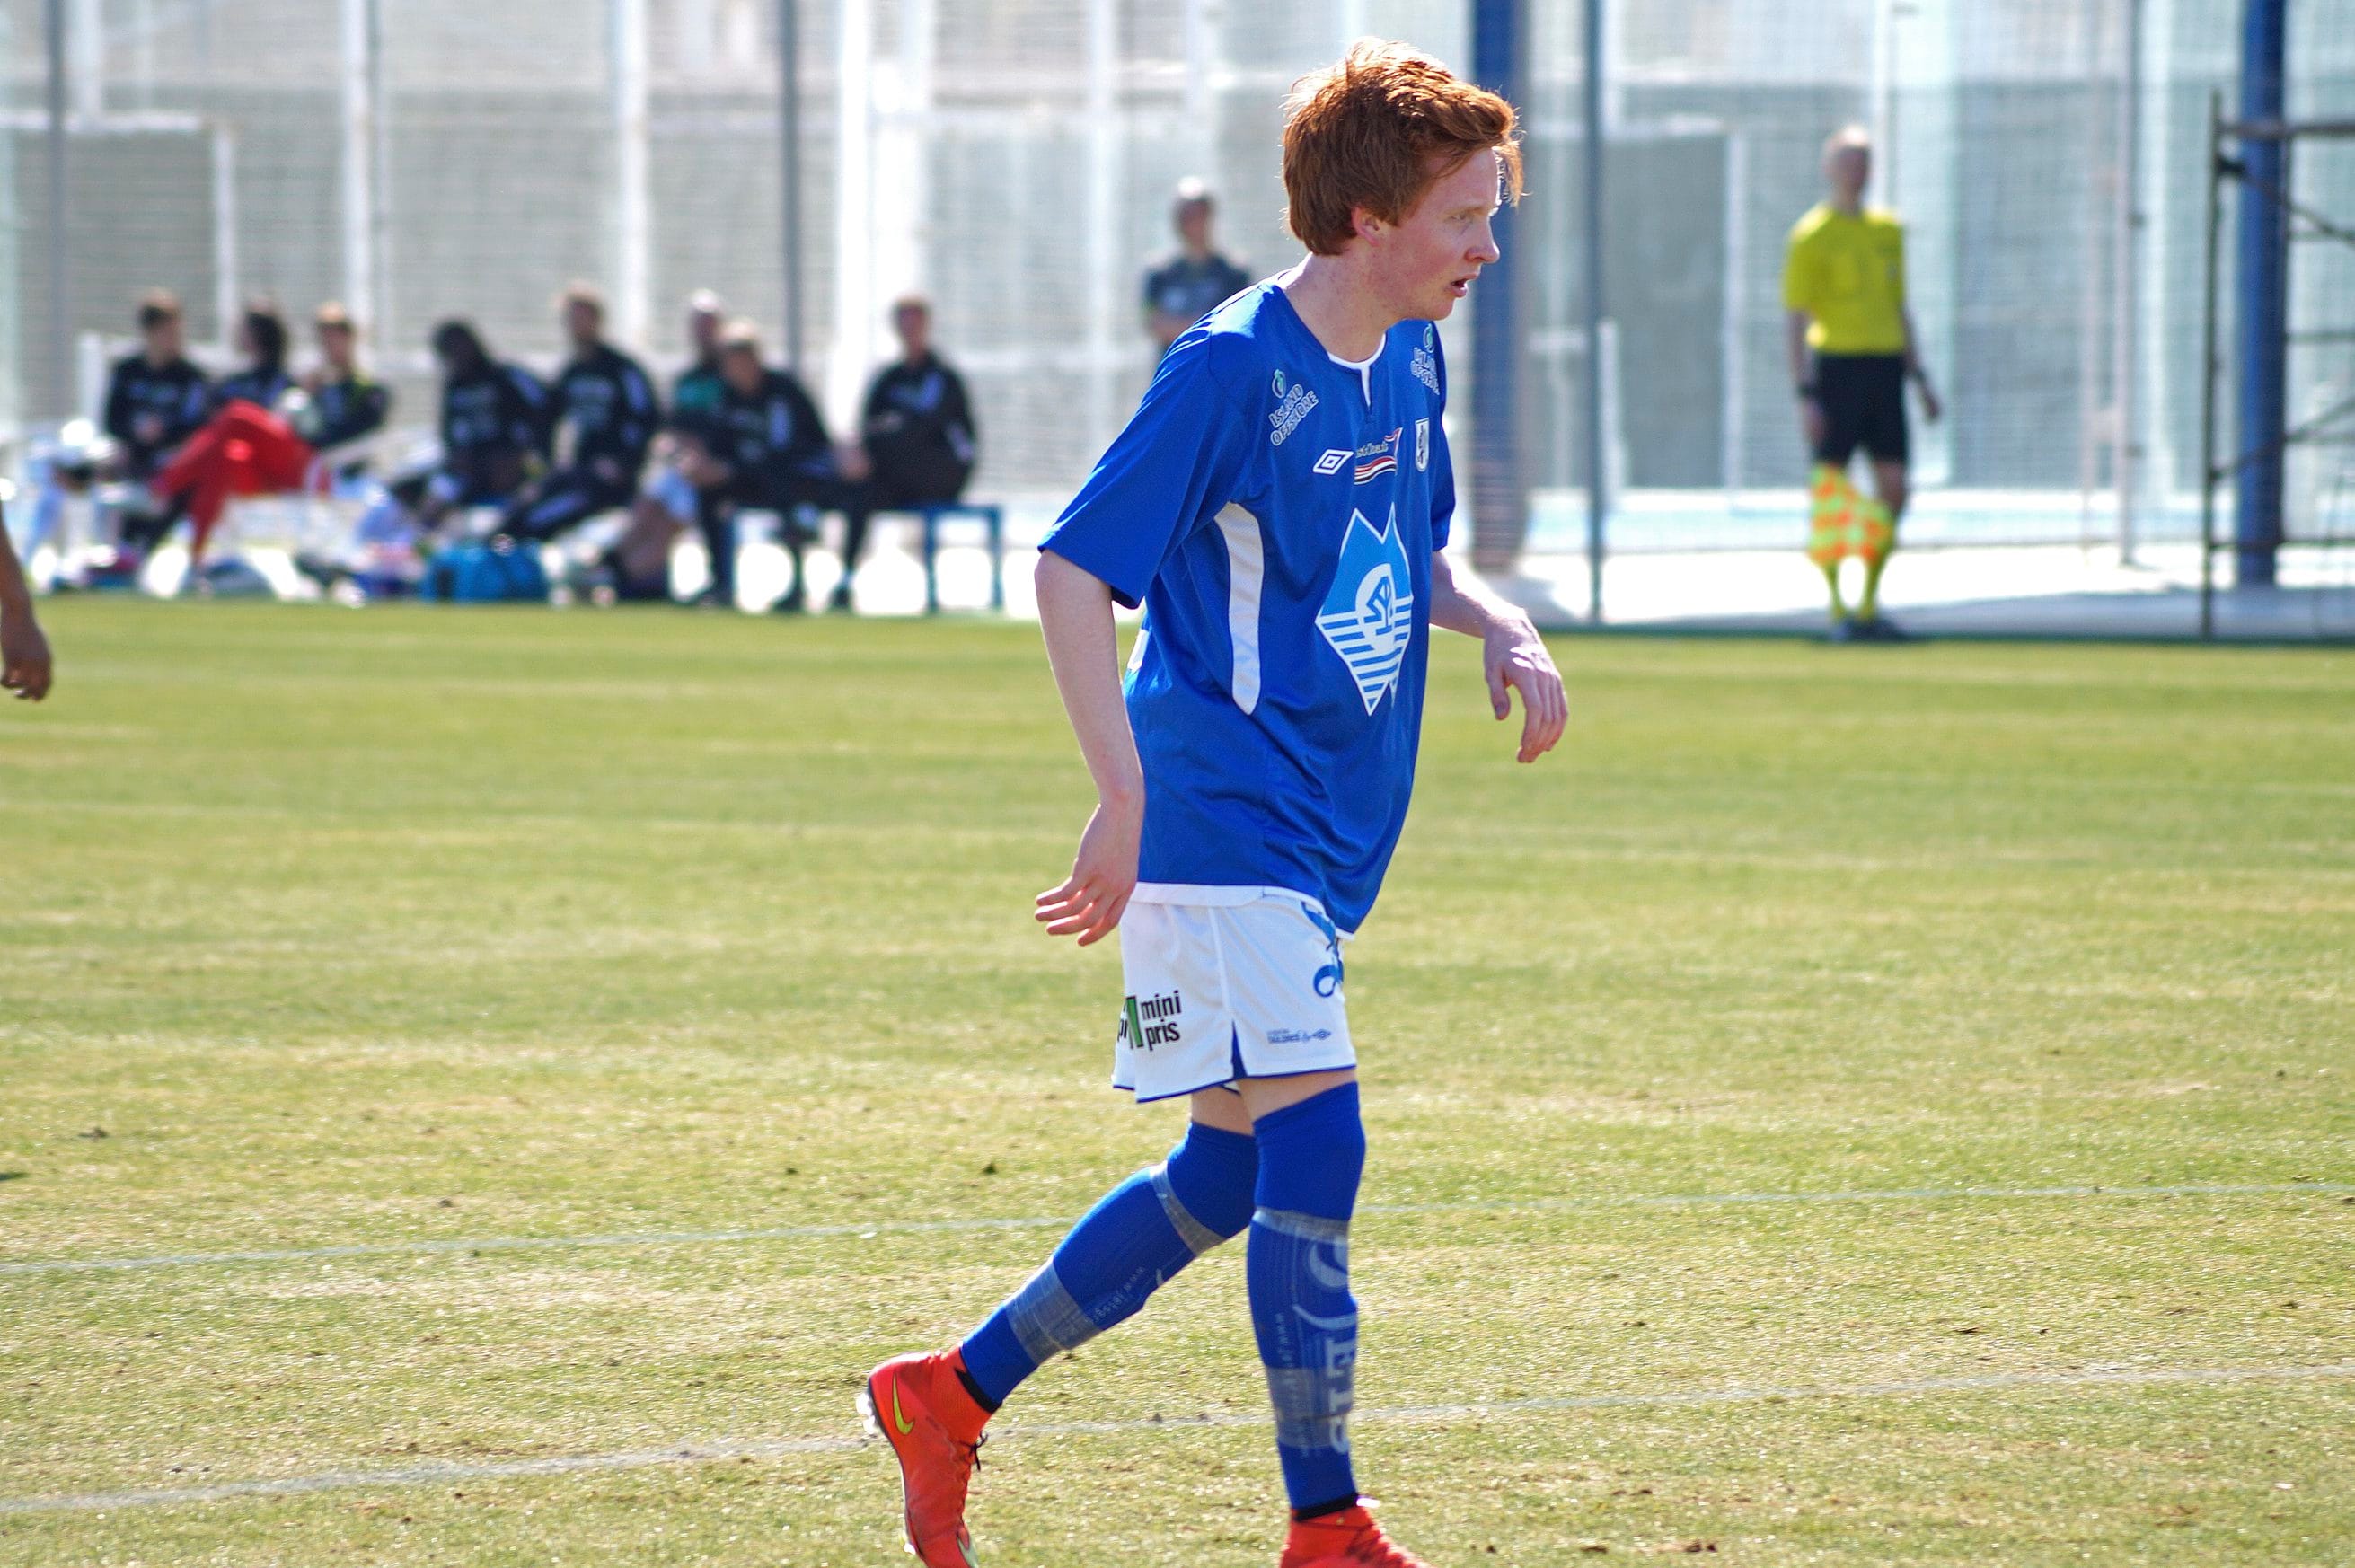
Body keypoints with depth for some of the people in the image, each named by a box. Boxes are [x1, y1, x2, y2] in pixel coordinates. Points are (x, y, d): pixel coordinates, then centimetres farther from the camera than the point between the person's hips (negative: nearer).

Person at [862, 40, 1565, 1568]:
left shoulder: (1409, 360, 9)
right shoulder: (1233, 370, -16)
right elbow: (1074, 568, -15)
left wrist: (1501, 627, 3)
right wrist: (1128, 797, -22)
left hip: (1321, 840, 9)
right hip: (1223, 824, -9)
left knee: (1229, 1178, 12)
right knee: (1315, 1141, -15)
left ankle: (951, 1396, 25)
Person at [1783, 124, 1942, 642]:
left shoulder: (1888, 229, 16)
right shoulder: (1811, 236, -4)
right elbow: (1793, 321, -6)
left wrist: (1919, 376, 18)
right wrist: (1805, 393, -13)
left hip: (1885, 366, 6)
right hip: (1836, 364, -6)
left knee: (1893, 489, 1)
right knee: (1831, 491, -3)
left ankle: (1869, 604, 12)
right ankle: (1837, 609, 5)